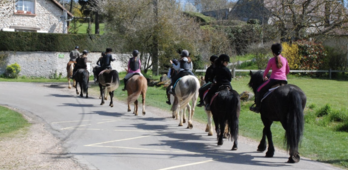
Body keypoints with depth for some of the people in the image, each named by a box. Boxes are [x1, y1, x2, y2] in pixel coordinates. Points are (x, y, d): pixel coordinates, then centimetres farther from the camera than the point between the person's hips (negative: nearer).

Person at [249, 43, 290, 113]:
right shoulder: (284, 60, 10)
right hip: (284, 80, 5)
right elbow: (288, 71, 21)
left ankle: (258, 107, 7)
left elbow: (266, 71, 8)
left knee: (260, 90, 10)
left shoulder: (271, 60, -1)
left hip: (274, 79, -4)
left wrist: (264, 77, 27)